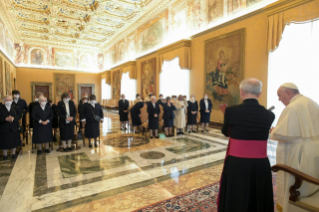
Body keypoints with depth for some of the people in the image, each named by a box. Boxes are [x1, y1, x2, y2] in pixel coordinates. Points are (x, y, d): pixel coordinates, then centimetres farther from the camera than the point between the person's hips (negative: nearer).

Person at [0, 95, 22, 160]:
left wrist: (13, 118, -19)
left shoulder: (15, 107, 3)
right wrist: (5, 119, -24)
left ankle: (13, 153, 27)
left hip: (14, 128, 2)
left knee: (14, 141, 10)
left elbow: (20, 115, -2)